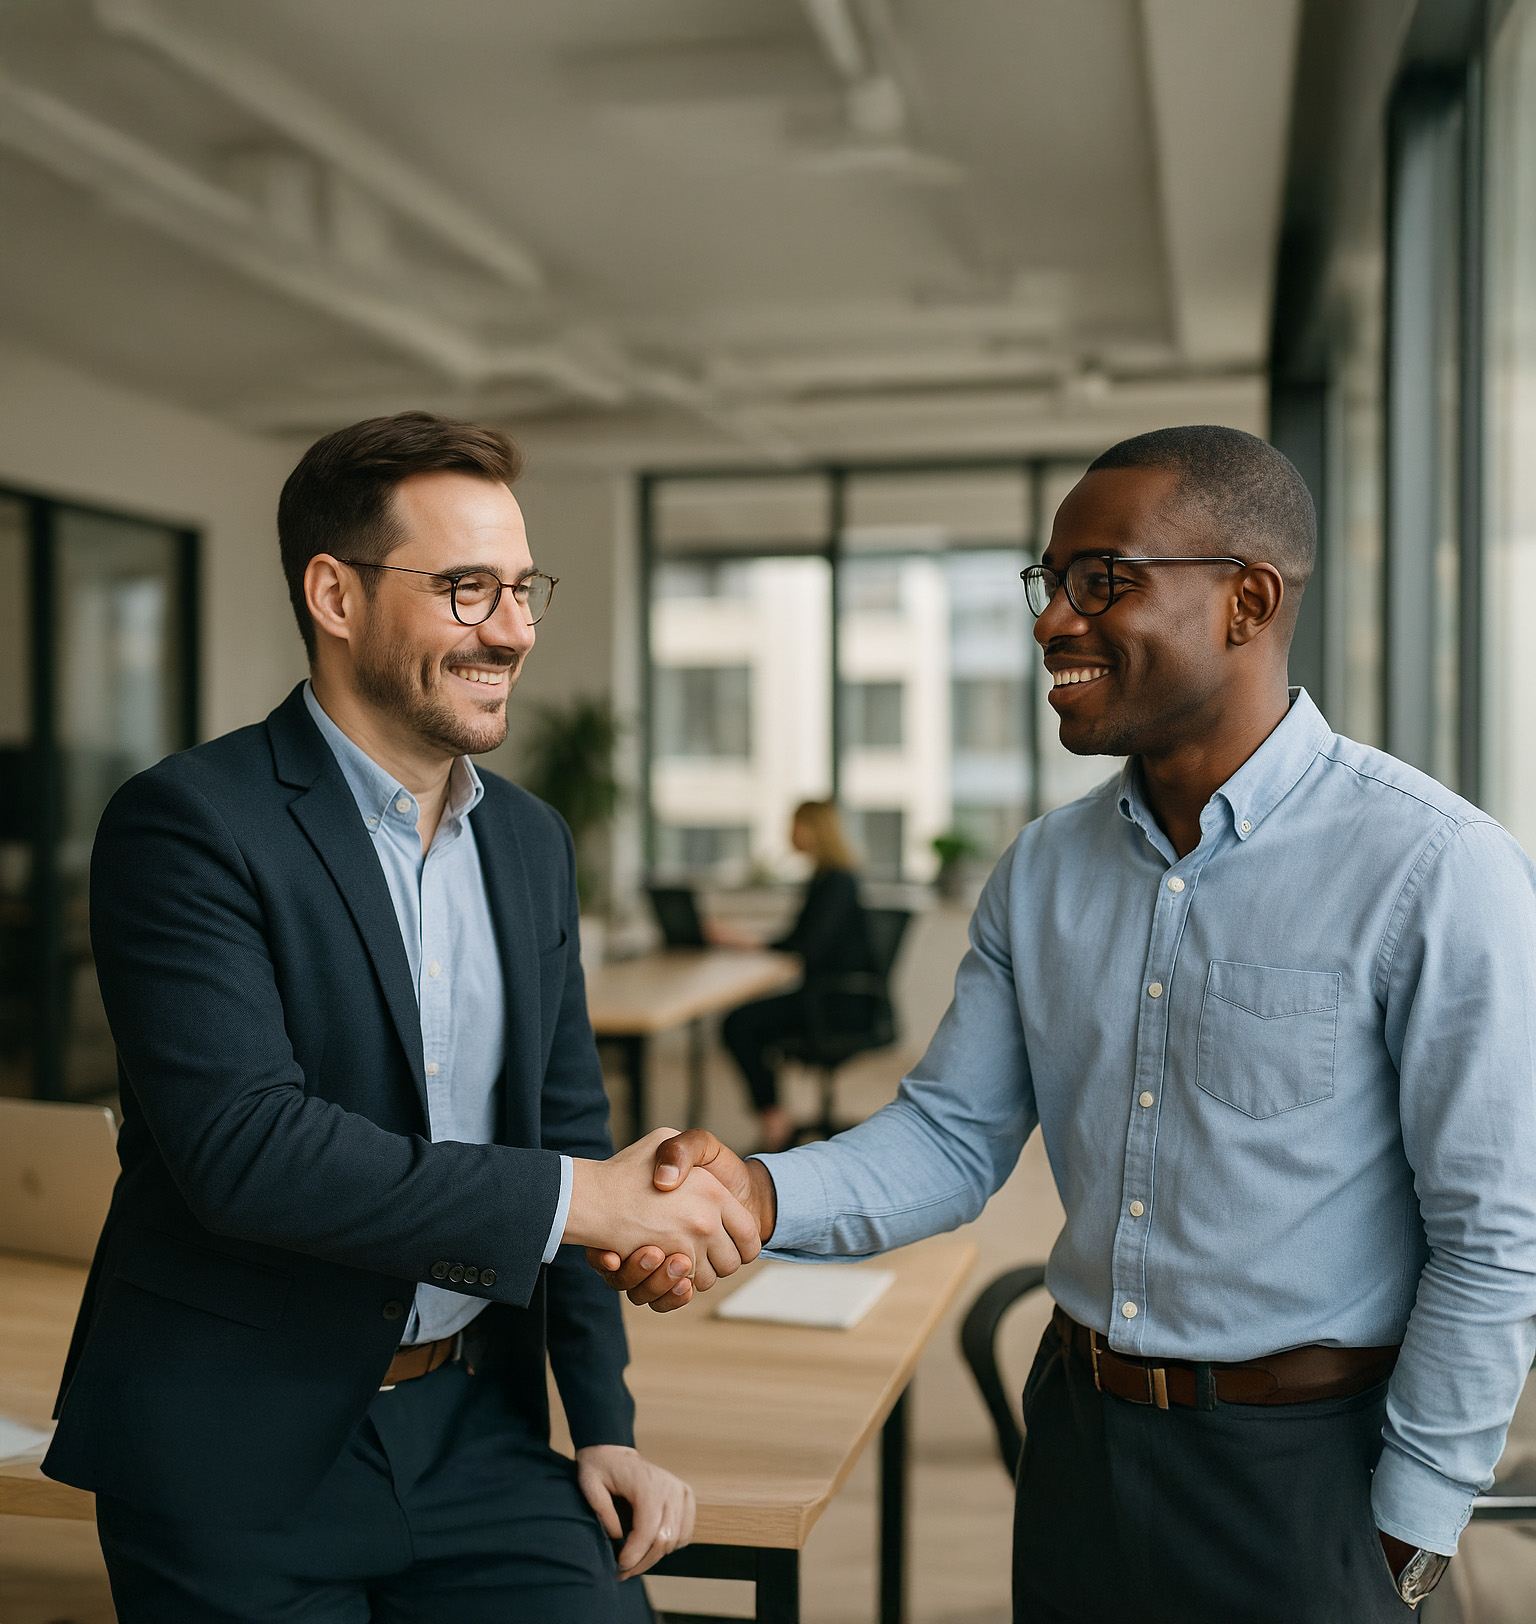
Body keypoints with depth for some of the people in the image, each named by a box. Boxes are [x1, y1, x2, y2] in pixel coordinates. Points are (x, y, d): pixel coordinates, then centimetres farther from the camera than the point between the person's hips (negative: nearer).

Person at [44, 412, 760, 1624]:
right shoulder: (191, 824, -13)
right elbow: (243, 1147, -24)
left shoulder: (532, 840, 8)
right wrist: (578, 1197, -25)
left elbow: (569, 1131, 11)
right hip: (247, 1461, -5)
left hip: (476, 1431, 5)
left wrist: (605, 1422, 6)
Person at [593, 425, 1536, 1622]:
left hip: (1298, 1467, -5)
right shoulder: (1044, 873, 2)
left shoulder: (1438, 873, -16)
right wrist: (759, 1195, -16)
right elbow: (952, 1139, 2)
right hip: (1078, 1437, 6)